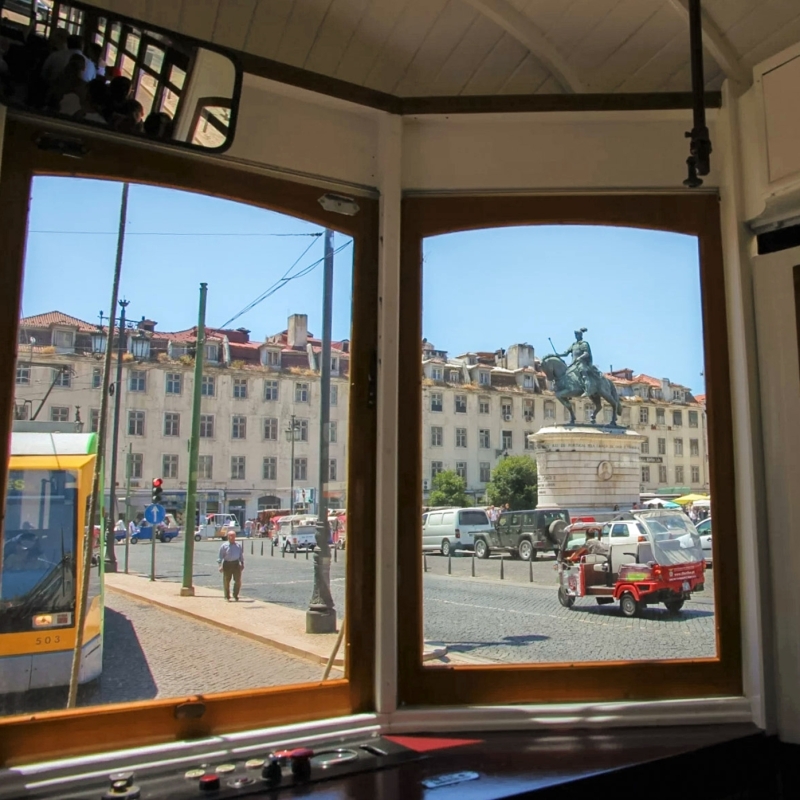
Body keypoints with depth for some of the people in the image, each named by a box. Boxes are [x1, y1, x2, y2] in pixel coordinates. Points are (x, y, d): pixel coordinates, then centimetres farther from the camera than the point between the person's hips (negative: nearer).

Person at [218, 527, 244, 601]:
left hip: (236, 564, 2)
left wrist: (242, 563, 10)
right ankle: (227, 596, 20)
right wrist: (220, 565, -8)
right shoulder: (224, 545, -3)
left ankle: (235, 595, 17)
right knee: (226, 581, 6)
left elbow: (241, 555, 13)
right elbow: (221, 556, -2)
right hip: (227, 564, -2)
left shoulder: (239, 545, 5)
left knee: (238, 580, 0)